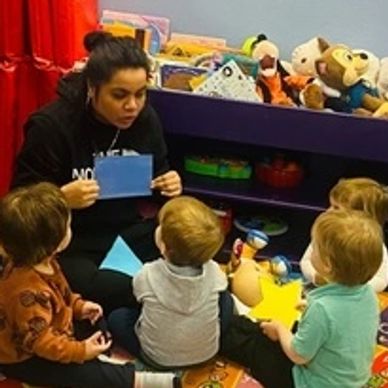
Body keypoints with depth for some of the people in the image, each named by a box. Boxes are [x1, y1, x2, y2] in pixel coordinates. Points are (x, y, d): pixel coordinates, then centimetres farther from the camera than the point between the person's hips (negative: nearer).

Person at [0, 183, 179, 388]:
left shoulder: (39, 261, -9)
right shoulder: (28, 291, -40)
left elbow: (60, 293, 12)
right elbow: (40, 341, -33)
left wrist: (78, 305, 1)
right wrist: (80, 351, -24)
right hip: (25, 358, -10)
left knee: (99, 325, 14)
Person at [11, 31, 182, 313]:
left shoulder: (146, 118, -2)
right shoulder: (51, 126, -16)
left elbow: (158, 173, 14)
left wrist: (168, 186, -11)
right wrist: (63, 198, -32)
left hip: (130, 232, 5)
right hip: (68, 243, -5)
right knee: (119, 292, -34)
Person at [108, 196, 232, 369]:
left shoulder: (148, 275, -25)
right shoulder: (212, 270, -21)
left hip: (159, 358, -1)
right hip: (206, 352, 2)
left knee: (116, 317, 15)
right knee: (225, 299, 18)